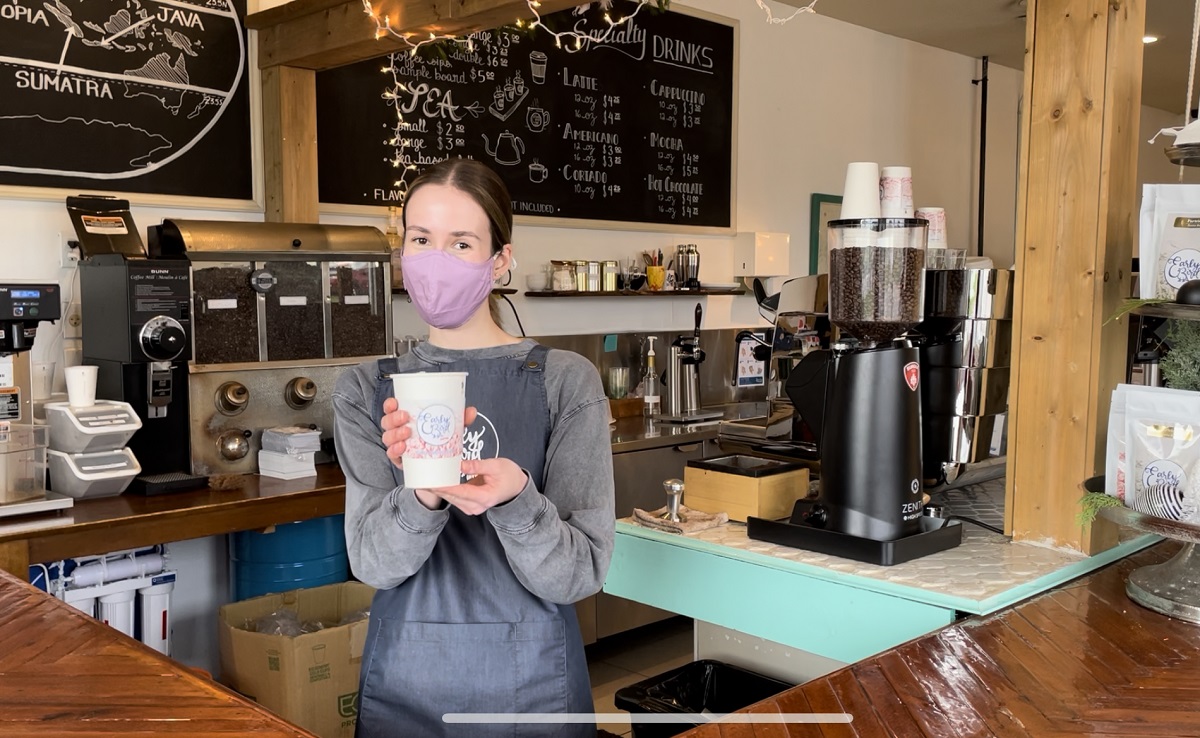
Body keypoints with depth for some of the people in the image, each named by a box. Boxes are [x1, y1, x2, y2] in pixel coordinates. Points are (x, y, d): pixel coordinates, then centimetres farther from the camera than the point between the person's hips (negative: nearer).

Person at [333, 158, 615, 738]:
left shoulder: (565, 380, -9)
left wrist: (514, 500, -29)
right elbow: (372, 562, -11)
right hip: (402, 682, 2)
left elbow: (580, 575, -11)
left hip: (530, 683, -1)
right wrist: (423, 494, -30)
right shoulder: (365, 391, -2)